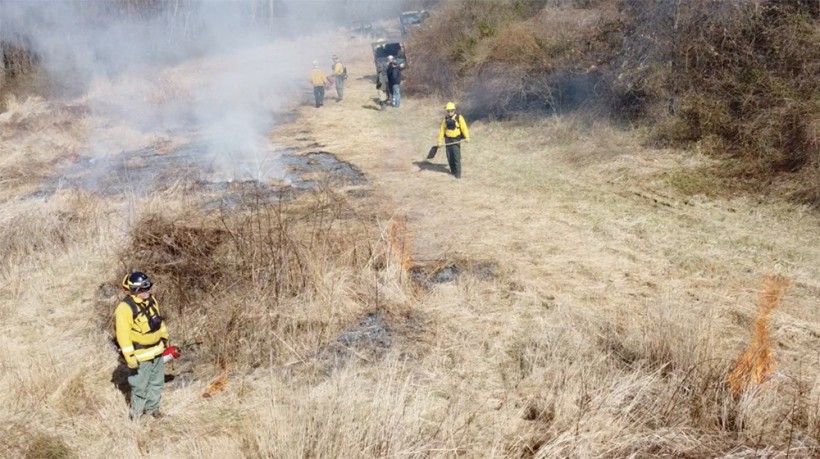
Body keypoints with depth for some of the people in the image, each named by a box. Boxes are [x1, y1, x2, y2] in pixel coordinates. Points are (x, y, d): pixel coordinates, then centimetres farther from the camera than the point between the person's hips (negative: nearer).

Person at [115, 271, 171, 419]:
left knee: (157, 382, 19)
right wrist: (130, 357, -23)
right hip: (141, 355, -7)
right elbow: (123, 334, -23)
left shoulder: (151, 300, 0)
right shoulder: (125, 308, -25)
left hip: (157, 350, 7)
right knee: (140, 386, 6)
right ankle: (136, 413, 25)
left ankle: (152, 408, 37)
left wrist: (164, 338, 20)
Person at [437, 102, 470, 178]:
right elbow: (442, 130, 8)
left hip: (456, 139, -4)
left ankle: (458, 173, -3)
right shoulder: (445, 119, 6)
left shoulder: (459, 117, -7)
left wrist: (467, 137, -24)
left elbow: (464, 127, -14)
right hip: (448, 140, 4)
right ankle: (453, 171, 23)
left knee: (456, 156, -10)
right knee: (449, 157, 7)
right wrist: (440, 141, 6)